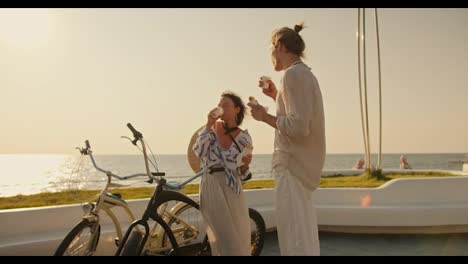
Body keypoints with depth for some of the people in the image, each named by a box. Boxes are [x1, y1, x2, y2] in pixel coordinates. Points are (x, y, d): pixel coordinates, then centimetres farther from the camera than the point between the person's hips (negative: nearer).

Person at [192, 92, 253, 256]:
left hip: (232, 188, 1)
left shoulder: (244, 138, 1)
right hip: (211, 186, -1)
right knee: (225, 236, 0)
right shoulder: (212, 128, 3)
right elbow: (199, 152, -13)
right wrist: (209, 125, -14)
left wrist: (245, 164, -16)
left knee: (240, 236, 8)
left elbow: (242, 173, 5)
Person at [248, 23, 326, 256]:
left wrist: (264, 116, -12)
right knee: (304, 233, 22)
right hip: (304, 164, 10)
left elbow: (299, 127, -23)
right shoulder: (305, 74, 16)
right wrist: (276, 96, 18)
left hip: (292, 165, -10)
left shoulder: (293, 74, -15)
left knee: (294, 239, -4)